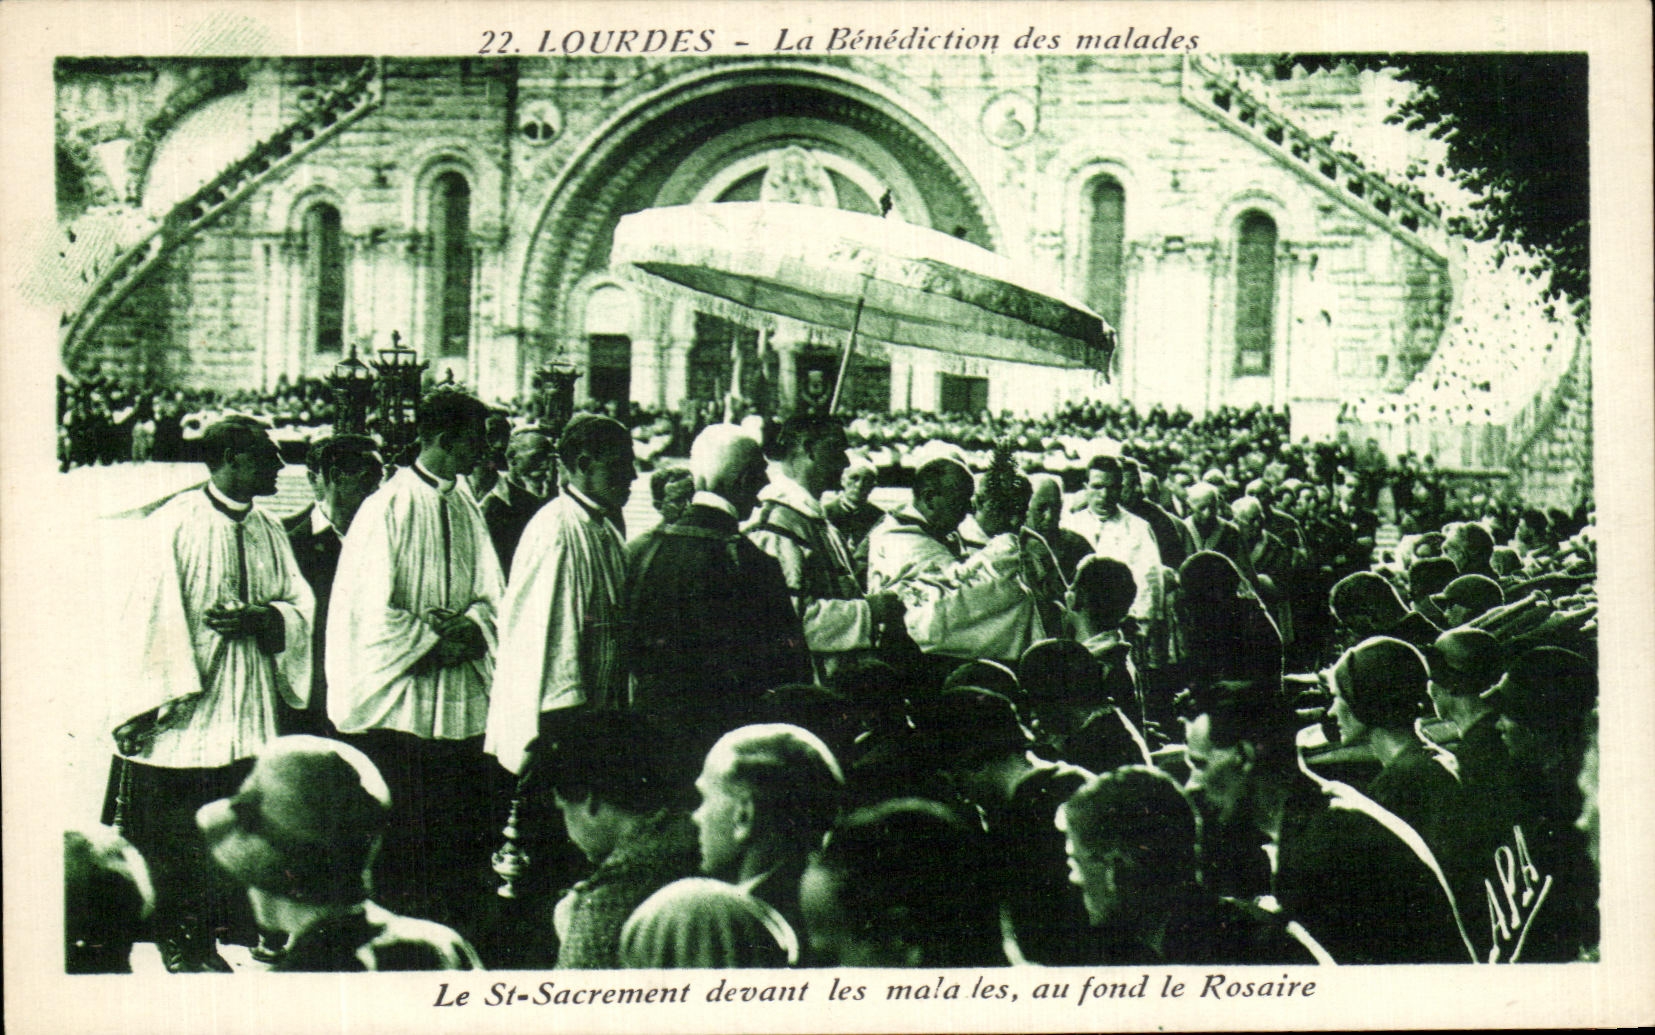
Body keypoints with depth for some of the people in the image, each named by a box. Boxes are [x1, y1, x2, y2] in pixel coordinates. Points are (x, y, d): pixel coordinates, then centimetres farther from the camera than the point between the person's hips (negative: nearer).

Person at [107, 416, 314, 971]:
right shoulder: (174, 524, -8)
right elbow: (151, 615, -12)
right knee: (172, 838, 0)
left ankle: (203, 936, 16)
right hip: (182, 713, -5)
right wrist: (149, 702, -17)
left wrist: (259, 618, -12)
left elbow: (301, 602, 10)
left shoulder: (269, 529, 11)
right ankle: (171, 938, 13)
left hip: (246, 712, 6)